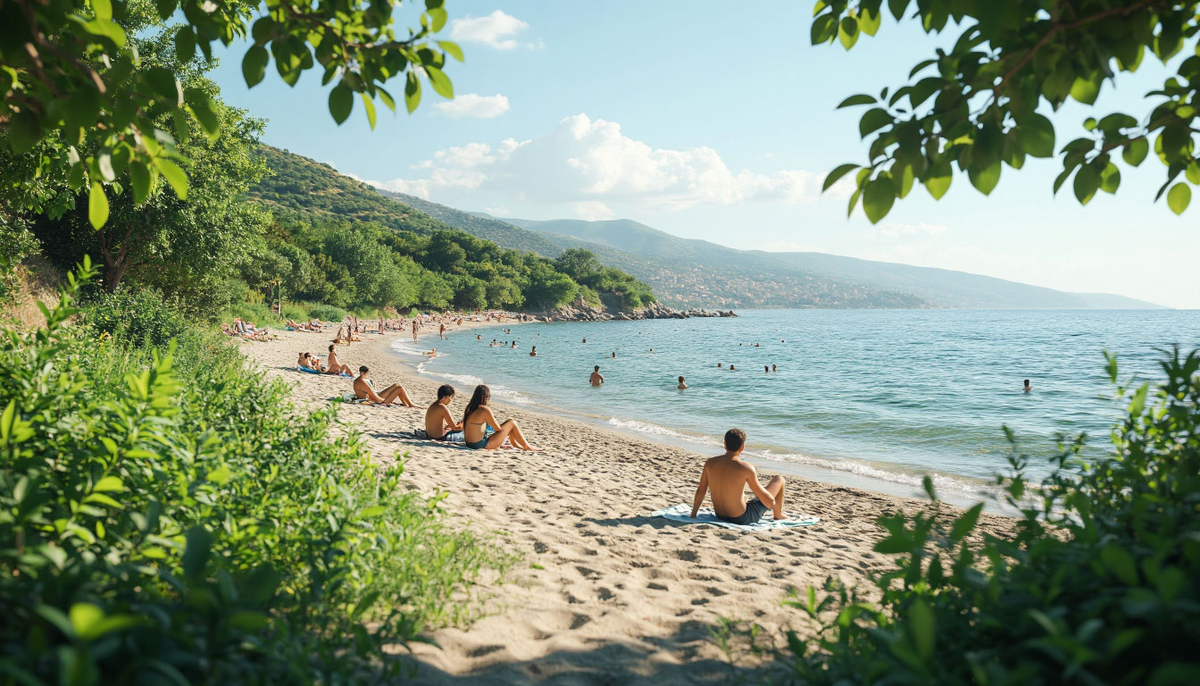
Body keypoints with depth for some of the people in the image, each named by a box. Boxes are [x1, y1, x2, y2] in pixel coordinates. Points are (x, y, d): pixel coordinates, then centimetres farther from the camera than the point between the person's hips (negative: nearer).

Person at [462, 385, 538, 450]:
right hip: (481, 445, -8)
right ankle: (526, 446, 16)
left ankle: (515, 444, 38)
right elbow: (498, 429, -10)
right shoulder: (485, 410, -19)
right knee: (512, 423, 2)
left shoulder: (469, 408, 5)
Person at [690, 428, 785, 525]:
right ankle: (778, 515, 32)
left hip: (720, 517, 5)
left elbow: (701, 491, 2)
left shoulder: (710, 463, -8)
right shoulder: (746, 468, -22)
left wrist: (693, 516, 11)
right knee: (779, 479, 10)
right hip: (742, 519, -5)